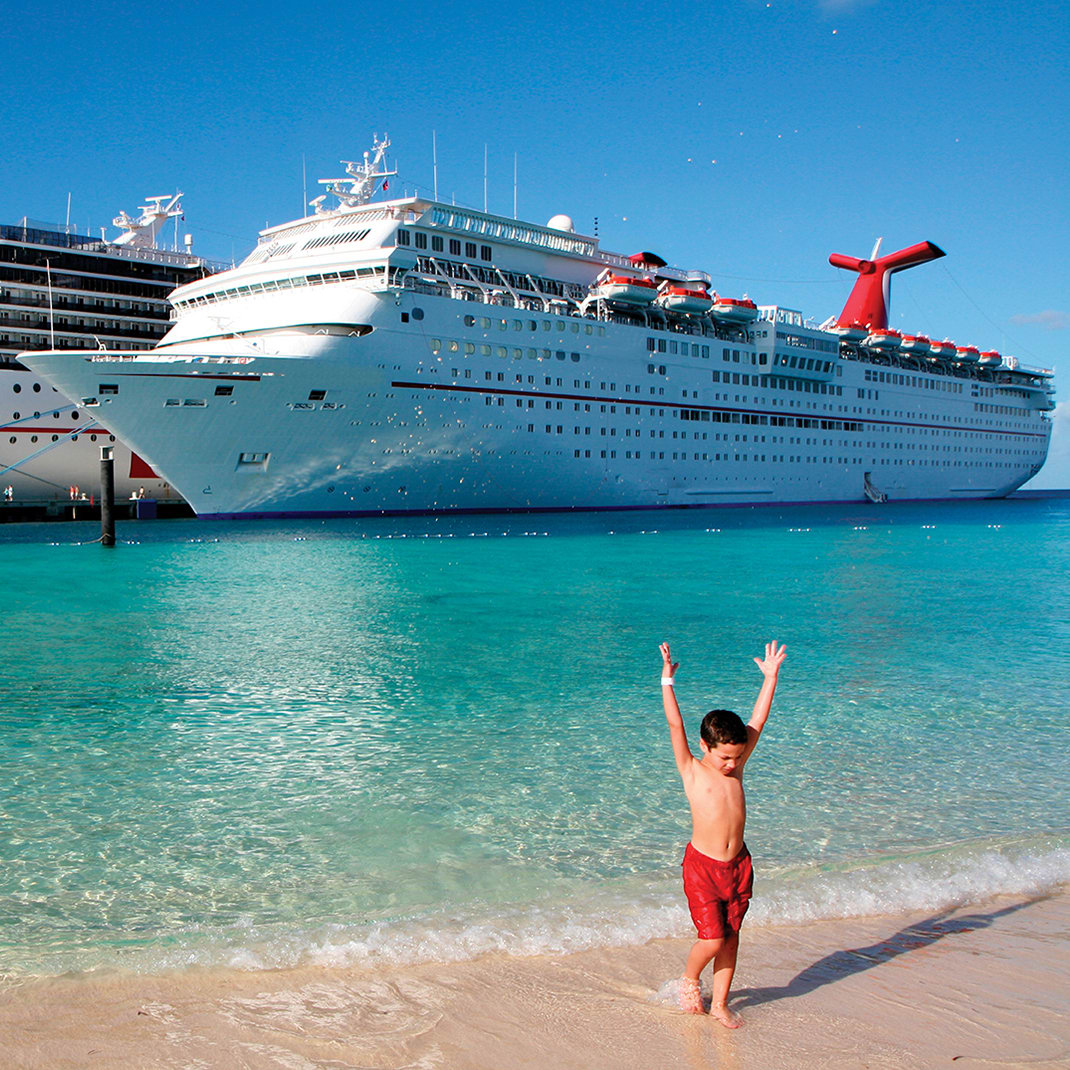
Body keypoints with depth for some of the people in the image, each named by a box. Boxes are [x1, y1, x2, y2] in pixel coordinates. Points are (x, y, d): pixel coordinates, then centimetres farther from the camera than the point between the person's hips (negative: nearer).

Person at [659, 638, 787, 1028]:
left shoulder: (736, 766, 4)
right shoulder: (692, 771, -7)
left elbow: (757, 722, 4)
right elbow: (675, 725, -17)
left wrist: (770, 677, 3)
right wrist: (668, 681, -23)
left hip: (738, 864, 5)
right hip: (702, 865, -5)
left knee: (731, 937, 10)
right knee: (712, 938, -6)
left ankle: (720, 1003, 25)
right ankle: (689, 980, 24)